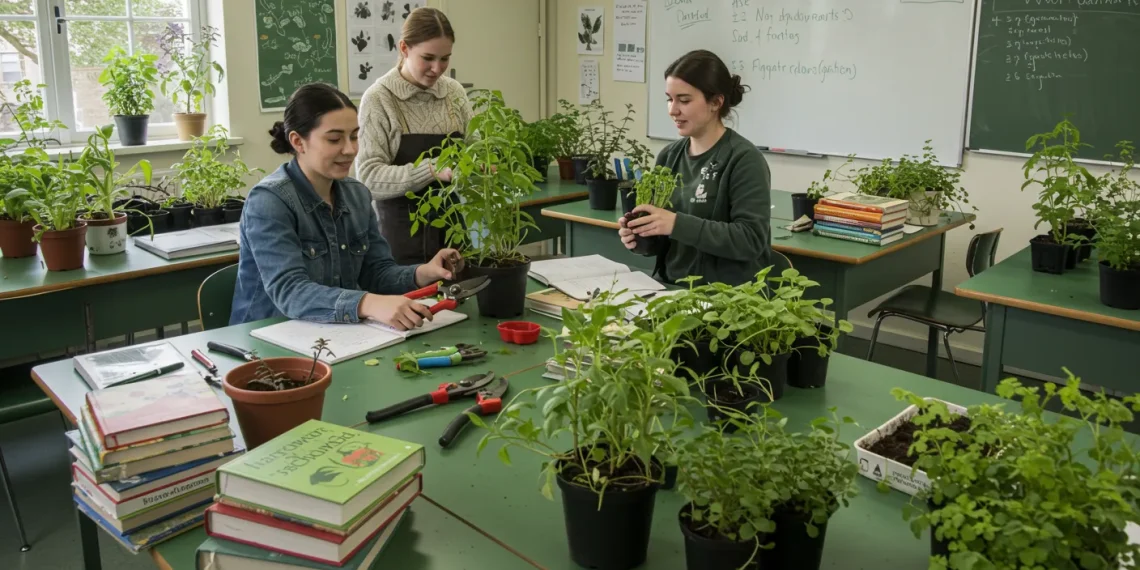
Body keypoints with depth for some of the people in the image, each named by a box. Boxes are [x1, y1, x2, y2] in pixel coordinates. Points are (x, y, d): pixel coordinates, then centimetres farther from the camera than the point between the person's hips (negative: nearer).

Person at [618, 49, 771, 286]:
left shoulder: (744, 159, -9)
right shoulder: (668, 155, 8)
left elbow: (751, 239, -17)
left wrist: (677, 224, -24)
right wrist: (639, 235, -6)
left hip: (728, 294, -5)